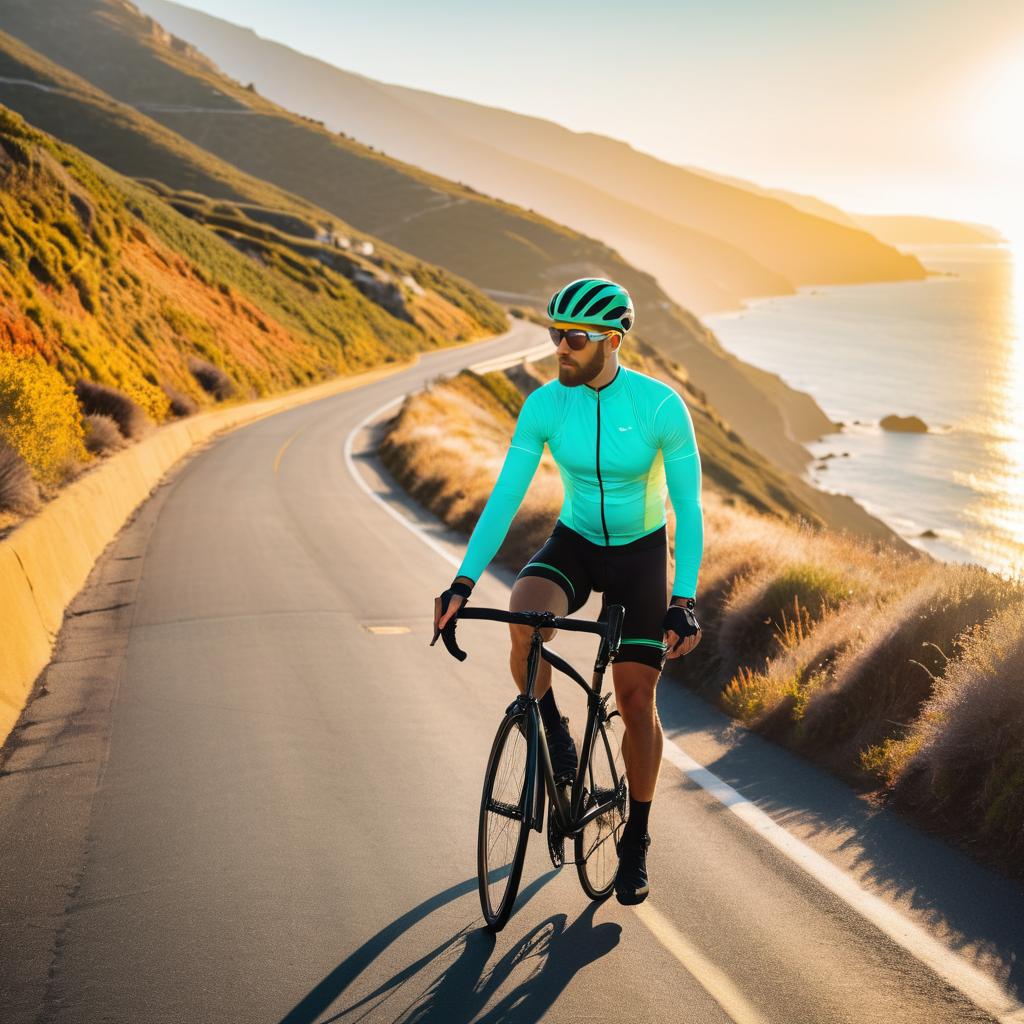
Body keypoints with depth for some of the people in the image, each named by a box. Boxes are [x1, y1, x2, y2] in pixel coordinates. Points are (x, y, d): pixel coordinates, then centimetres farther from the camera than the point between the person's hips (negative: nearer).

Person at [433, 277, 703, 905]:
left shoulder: (661, 406, -22)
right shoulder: (545, 404, -15)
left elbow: (688, 507, -18)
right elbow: (506, 495, -15)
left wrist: (685, 599, -28)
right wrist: (464, 581, -24)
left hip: (641, 553, -1)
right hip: (574, 544, 2)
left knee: (635, 698, -2)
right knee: (524, 628, -31)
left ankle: (637, 839, 19)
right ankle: (554, 738, -2)